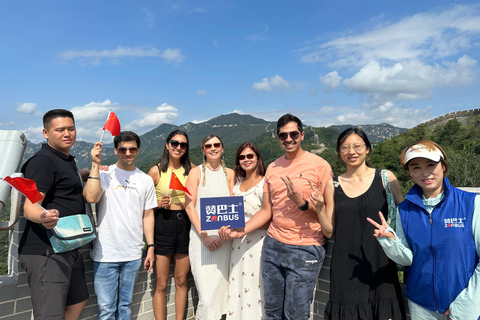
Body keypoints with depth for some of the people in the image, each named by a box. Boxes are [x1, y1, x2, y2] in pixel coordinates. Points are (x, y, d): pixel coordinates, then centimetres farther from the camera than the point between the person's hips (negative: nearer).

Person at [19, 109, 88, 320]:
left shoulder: (67, 160, 15)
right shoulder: (43, 160, -15)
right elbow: (29, 207, -25)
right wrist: (43, 217, -46)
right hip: (46, 252, -10)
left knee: (78, 301, 23)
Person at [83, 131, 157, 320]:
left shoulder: (146, 180, 8)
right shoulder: (105, 174, -1)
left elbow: (148, 215, 10)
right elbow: (91, 197, -20)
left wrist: (151, 247, 6)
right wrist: (96, 164, -16)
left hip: (133, 255, 3)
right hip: (105, 254, -2)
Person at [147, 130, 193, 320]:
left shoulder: (190, 169, 6)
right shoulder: (156, 171, -2)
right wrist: (159, 203, -14)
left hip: (185, 223, 3)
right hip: (163, 224, -2)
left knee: (181, 281, 14)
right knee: (161, 284, 4)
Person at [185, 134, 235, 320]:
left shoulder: (229, 173, 11)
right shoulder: (196, 172, 3)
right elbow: (189, 206, -3)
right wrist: (204, 235, -11)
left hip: (223, 238, 3)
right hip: (201, 237, -3)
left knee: (220, 287, 6)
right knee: (206, 293, -7)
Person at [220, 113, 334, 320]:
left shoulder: (319, 165, -6)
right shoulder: (272, 168, 9)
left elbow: (331, 211, -6)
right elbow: (266, 210, 12)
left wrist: (302, 202, -20)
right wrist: (240, 231, 3)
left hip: (305, 250, -4)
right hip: (273, 246, 5)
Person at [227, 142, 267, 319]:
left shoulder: (265, 182, -8)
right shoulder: (238, 183, 13)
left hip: (258, 242, -6)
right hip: (238, 244, 6)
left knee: (254, 289, 0)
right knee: (237, 289, 11)